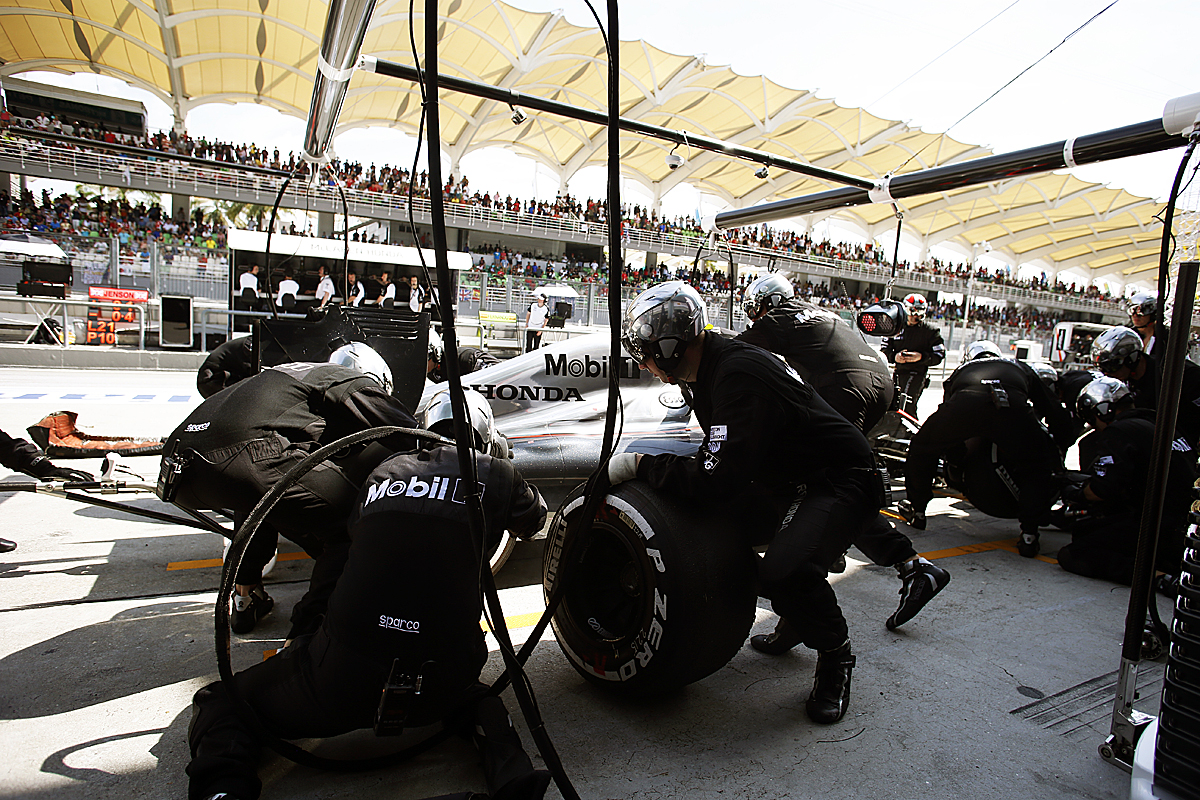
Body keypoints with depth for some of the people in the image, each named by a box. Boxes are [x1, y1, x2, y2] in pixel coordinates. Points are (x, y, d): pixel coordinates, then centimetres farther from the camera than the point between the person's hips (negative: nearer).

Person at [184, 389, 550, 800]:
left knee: (219, 701, 25)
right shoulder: (497, 474, 6)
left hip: (342, 679, 1)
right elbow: (534, 520, 29)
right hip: (437, 690, 0)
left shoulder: (381, 472, 13)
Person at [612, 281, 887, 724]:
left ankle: (835, 654, 1)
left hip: (842, 483, -10)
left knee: (784, 568, -32)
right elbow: (715, 456, 12)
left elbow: (717, 485, -32)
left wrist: (641, 464, -21)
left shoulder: (740, 375, -29)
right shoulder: (707, 370, 2)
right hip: (784, 479, 10)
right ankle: (796, 621, 25)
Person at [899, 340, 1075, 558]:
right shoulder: (1021, 368, 43)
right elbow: (1053, 409, 39)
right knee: (1037, 468, 23)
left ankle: (916, 510, 32)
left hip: (964, 404, 0)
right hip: (1013, 406, 0)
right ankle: (1029, 535, 15)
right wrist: (1061, 448, 54)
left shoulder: (961, 369, 44)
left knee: (922, 448, 25)